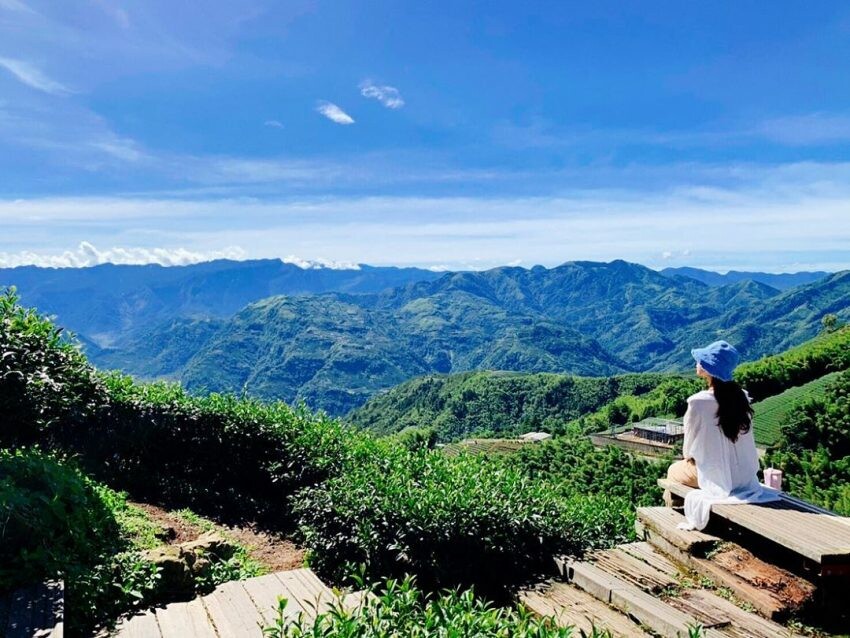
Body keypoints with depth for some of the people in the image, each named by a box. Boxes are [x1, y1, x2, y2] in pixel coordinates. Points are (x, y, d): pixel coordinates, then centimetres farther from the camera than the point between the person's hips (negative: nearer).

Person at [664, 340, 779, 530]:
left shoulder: (699, 402, -24)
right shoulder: (742, 397, -7)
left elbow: (689, 449, -12)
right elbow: (744, 441, 6)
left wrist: (688, 455, 11)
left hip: (715, 477, -5)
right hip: (745, 476, 5)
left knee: (674, 470, 24)